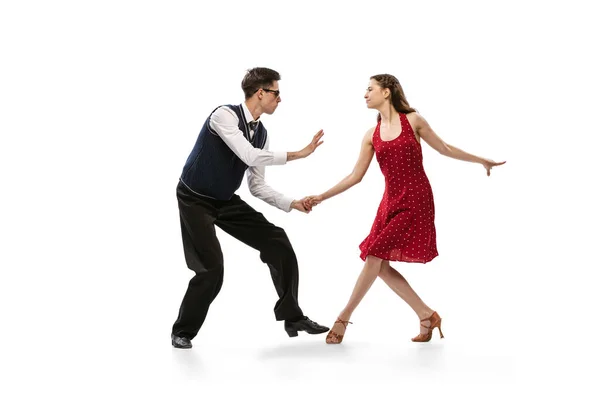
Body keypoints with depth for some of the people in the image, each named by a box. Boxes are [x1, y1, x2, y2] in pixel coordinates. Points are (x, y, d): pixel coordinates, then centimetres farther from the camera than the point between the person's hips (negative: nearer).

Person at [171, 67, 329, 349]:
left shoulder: (261, 133, 0)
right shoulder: (225, 115, -23)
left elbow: (257, 186, 5)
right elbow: (251, 157, -35)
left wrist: (291, 203, -6)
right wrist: (299, 154, -31)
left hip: (226, 200, 7)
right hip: (195, 200, -7)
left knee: (277, 242, -1)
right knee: (211, 268, -17)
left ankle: (292, 317, 11)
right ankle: (183, 331, 8)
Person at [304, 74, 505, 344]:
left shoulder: (413, 121, -1)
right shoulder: (371, 135, 10)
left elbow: (445, 149, 10)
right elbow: (355, 176, 9)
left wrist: (481, 160, 16)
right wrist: (321, 197, 3)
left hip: (416, 200, -6)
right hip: (390, 201, 6)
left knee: (374, 257, -12)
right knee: (381, 265, 1)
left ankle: (344, 317, -2)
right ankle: (427, 315, 14)